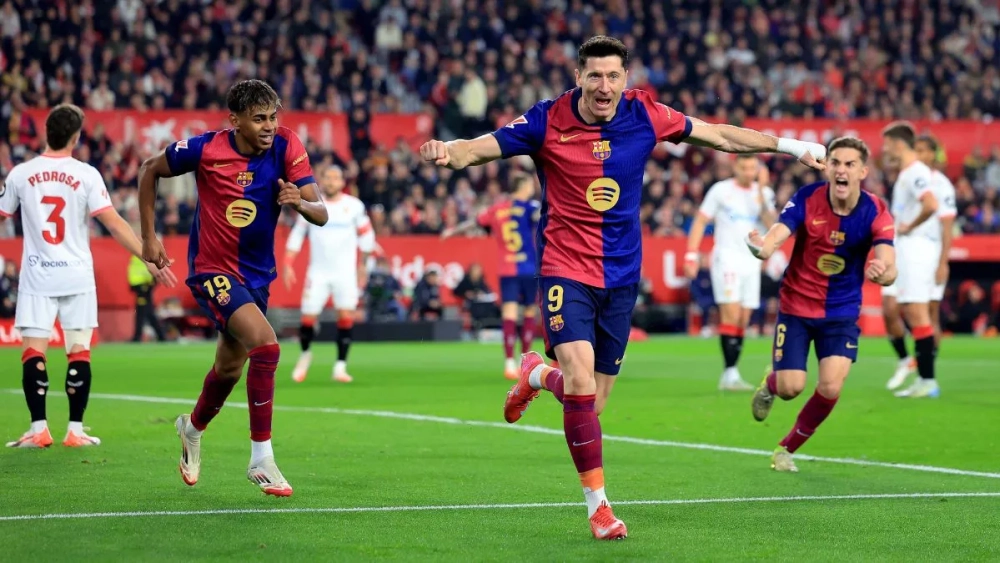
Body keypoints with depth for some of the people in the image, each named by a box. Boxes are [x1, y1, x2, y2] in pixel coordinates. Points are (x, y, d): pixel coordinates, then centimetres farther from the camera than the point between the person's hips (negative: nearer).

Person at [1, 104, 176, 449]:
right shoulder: (86, 175, -5)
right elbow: (113, 223, -10)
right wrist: (149, 258, -8)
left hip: (36, 278, 0)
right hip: (77, 278, 0)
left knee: (33, 353, 1)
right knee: (79, 353, 5)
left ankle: (38, 429, -4)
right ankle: (75, 430, 3)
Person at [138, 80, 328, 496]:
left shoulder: (286, 147, -13)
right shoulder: (206, 149, -18)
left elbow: (320, 214, -16)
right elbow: (150, 170, -1)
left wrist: (300, 203, -39)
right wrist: (148, 238, -3)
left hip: (257, 274, 5)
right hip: (212, 270, -5)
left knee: (230, 368, 21)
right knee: (265, 344, -26)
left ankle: (192, 429, 52)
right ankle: (261, 459, -18)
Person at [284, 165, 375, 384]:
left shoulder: (354, 206, 0)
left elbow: (366, 236, 11)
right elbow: (297, 235, 8)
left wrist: (362, 266, 14)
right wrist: (288, 265, 2)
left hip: (345, 272, 0)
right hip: (318, 272, 0)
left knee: (346, 315, -12)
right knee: (308, 317, -4)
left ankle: (340, 366, -5)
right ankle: (305, 354, 25)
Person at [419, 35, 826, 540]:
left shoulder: (644, 116, -4)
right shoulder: (548, 121, -11)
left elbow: (721, 136, 6)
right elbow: (480, 148, -13)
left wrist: (791, 146, 7)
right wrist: (447, 153, -36)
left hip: (621, 274, 3)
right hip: (565, 268, -3)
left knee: (594, 399, 7)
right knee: (580, 373, -22)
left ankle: (536, 375, 42)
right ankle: (597, 504, -10)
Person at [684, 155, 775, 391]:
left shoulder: (764, 192, 8)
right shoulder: (720, 190, 0)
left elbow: (771, 225, -7)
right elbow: (700, 221, 1)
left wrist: (761, 191, -13)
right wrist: (691, 256, -7)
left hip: (751, 262, 4)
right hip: (727, 257, -4)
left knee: (743, 321, 2)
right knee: (731, 314, -17)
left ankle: (729, 377, 7)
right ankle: (730, 374, -20)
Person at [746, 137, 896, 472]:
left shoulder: (875, 213, -17)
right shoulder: (806, 200, -17)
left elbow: (889, 267, -27)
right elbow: (776, 235, -31)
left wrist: (882, 271, -53)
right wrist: (762, 246, -56)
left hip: (842, 312, 1)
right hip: (797, 306, -1)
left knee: (831, 388, -13)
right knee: (791, 387, -6)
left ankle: (787, 449, 13)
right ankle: (769, 385, 35)